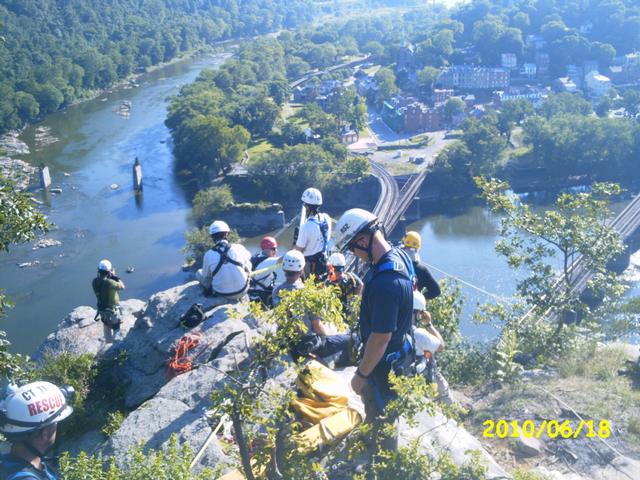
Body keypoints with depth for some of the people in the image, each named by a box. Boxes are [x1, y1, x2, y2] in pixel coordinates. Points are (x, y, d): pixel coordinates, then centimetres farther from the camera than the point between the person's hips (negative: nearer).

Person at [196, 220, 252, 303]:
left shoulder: (208, 255, -14)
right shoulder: (239, 248, -13)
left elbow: (206, 277, 2)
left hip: (221, 293, 0)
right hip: (242, 291, 1)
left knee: (199, 273, 21)